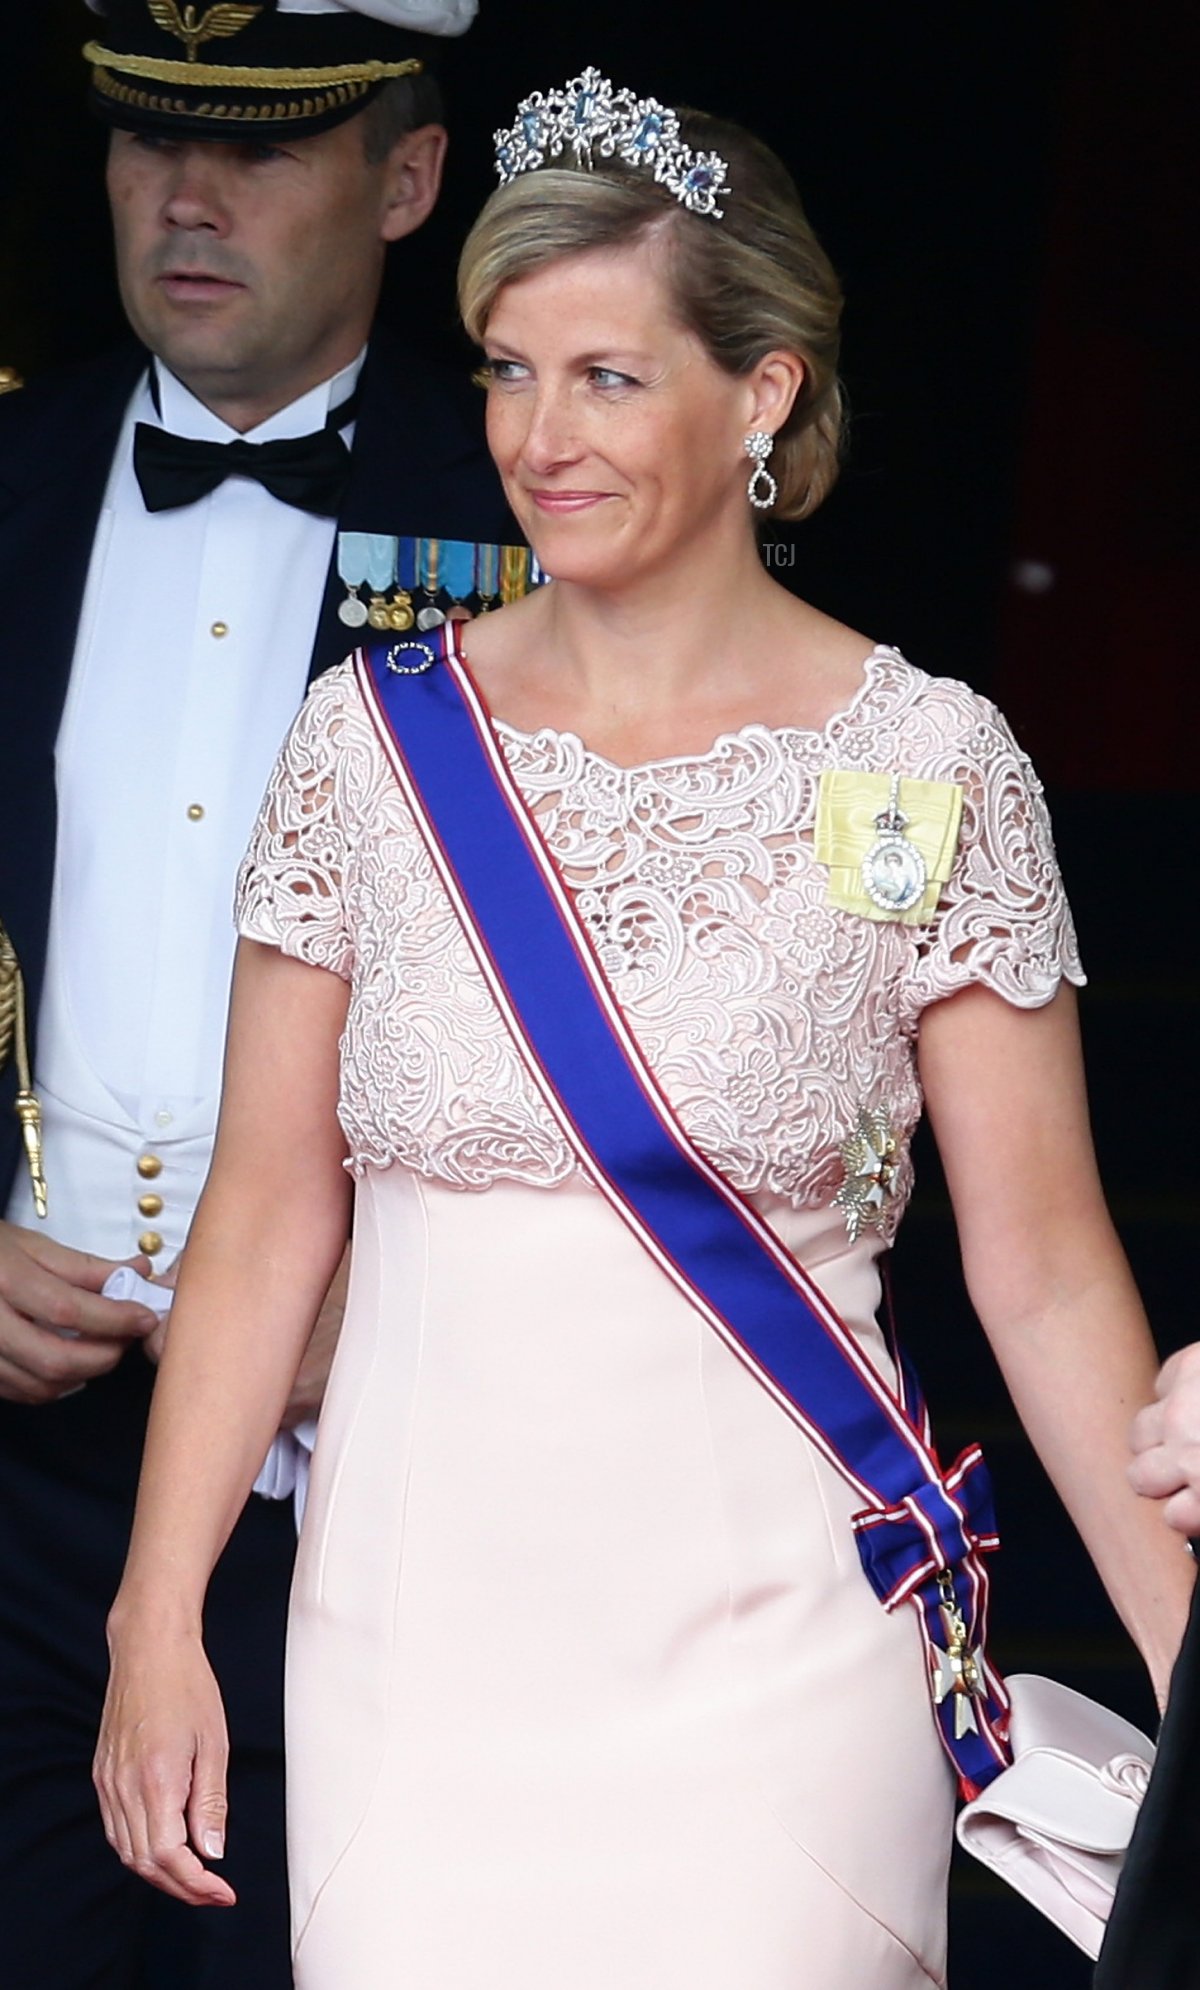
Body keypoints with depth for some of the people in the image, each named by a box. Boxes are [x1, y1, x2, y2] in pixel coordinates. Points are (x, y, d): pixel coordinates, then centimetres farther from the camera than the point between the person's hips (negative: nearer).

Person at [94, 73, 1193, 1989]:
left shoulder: (927, 765, -4)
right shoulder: (372, 735, 2)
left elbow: (1044, 1267, -3)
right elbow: (266, 1218, 3)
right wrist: (157, 1624, -1)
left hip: (769, 1637, -2)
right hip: (418, 1625, 2)